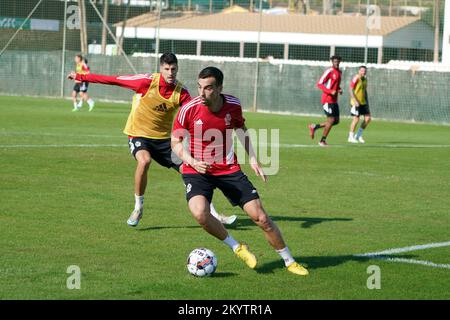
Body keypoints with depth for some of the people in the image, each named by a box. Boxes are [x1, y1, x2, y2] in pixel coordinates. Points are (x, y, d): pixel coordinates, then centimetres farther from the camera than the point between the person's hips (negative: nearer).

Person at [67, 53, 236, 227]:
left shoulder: (181, 91, -9)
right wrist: (81, 77, -13)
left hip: (163, 138, 3)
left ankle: (214, 215, 10)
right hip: (139, 134, -3)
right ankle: (138, 208, -15)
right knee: (144, 160, -35)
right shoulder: (147, 81, -18)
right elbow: (113, 80, -14)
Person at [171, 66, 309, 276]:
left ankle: (289, 261, 18)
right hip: (197, 171, -2)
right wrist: (192, 162, -24)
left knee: (260, 217, -1)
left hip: (229, 170, 2)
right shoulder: (188, 110, -16)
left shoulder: (233, 105, -8)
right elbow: (175, 142, -6)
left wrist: (252, 159, 6)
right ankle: (236, 248, -6)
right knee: (200, 213, -31)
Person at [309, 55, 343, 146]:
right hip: (327, 99, -9)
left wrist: (339, 90, 5)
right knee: (331, 120, -9)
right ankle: (322, 140, 4)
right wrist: (330, 91, -23)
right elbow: (319, 84, -15)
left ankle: (314, 127, 18)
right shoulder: (329, 71, -11)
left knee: (336, 121, 7)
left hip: (334, 100, 9)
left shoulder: (339, 72, 15)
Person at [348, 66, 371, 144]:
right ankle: (351, 137, 8)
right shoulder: (356, 79, -13)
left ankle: (358, 135, 14)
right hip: (356, 102, -8)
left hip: (363, 102, 8)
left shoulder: (365, 79, 11)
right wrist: (355, 101, -22)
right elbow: (351, 90, -16)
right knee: (356, 119, -7)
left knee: (368, 118, 1)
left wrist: (367, 101, 16)